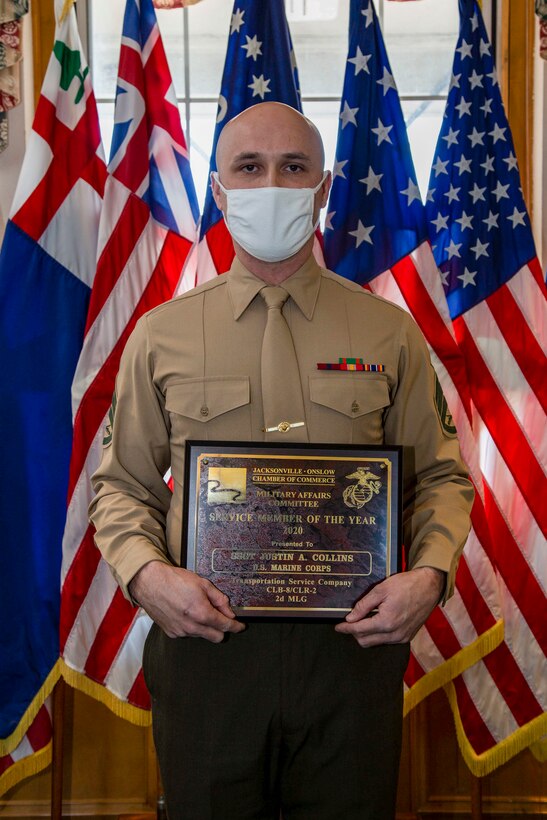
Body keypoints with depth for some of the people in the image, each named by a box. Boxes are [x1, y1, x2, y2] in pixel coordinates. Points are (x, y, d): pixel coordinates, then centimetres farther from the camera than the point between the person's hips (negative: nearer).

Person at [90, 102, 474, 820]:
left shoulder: (391, 333, 4)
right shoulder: (162, 335, 4)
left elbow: (439, 476, 8)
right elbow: (122, 485, 8)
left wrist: (430, 574, -11)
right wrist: (146, 571, -12)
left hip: (352, 645, 1)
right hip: (204, 643, 0)